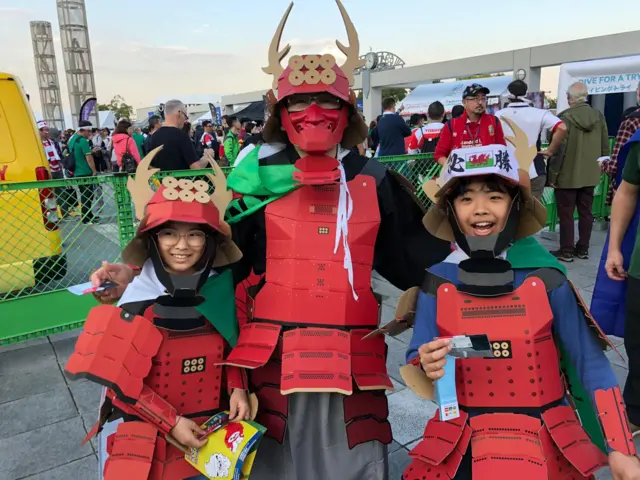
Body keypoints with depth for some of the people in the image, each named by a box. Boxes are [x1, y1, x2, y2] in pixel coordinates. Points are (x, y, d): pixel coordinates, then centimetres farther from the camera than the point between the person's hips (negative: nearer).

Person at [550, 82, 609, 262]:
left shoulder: (565, 118, -15)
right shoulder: (599, 116, 4)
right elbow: (605, 147, 9)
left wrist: (553, 174, -8)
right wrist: (599, 168, 20)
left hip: (567, 175, -6)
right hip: (590, 174, 6)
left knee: (566, 213, 2)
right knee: (586, 212, 12)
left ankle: (566, 251, 6)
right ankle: (583, 249, 20)